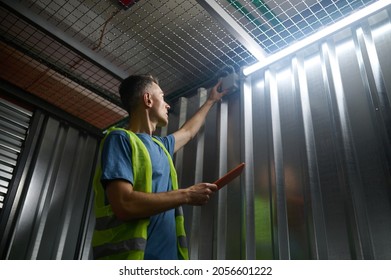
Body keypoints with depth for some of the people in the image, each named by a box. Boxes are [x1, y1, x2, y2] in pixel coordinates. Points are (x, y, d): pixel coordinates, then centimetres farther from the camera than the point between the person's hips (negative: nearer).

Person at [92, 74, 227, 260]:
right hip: (131, 256, -8)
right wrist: (187, 195, -13)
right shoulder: (120, 138, -9)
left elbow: (188, 131, 38)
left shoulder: (160, 145, 17)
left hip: (167, 255, 8)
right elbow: (124, 205, -21)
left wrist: (211, 101, 49)